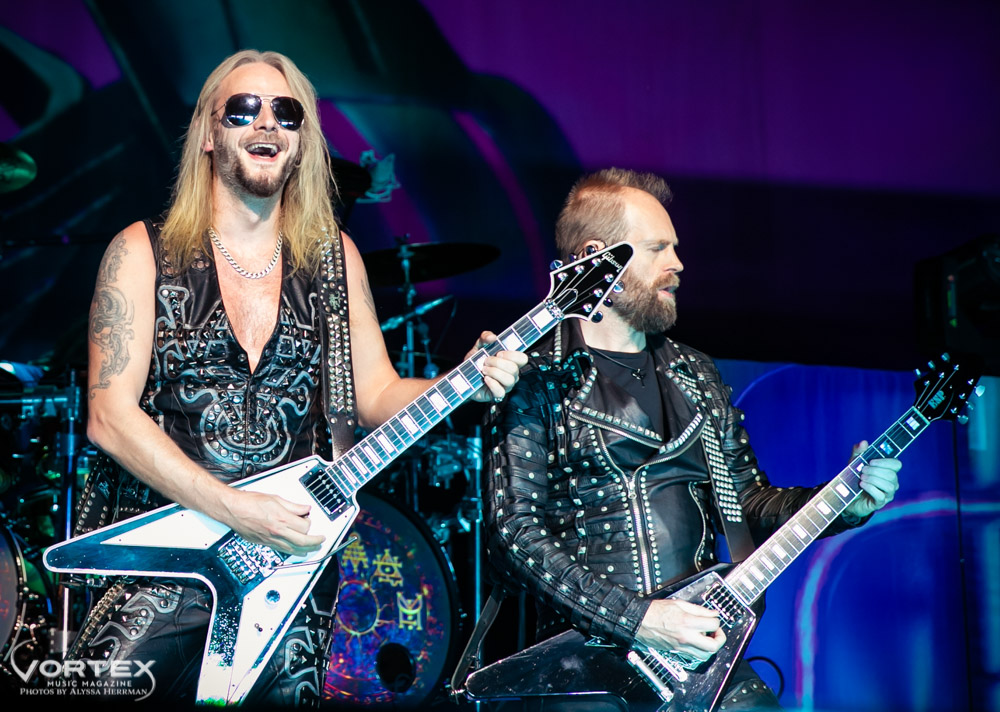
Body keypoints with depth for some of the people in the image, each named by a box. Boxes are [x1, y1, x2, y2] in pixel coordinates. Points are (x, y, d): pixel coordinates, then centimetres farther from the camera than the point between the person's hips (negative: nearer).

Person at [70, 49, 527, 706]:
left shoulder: (335, 258, 9)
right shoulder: (145, 252, -2)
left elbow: (377, 395, 8)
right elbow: (110, 415, -9)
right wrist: (231, 508, -18)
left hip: (293, 556, 3)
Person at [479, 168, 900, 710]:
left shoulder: (697, 376, 18)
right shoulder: (536, 382, -2)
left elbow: (750, 502, 21)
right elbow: (512, 535, -9)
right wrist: (635, 619, -15)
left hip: (700, 643, 5)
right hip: (586, 655, -5)